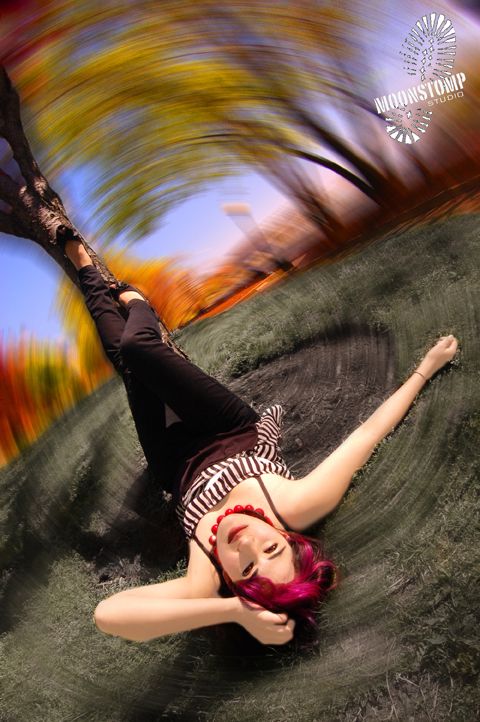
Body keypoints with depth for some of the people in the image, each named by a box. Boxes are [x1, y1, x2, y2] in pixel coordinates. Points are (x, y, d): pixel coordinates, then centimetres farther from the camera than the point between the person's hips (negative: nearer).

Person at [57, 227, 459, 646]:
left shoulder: (206, 586, -41)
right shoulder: (300, 508, -39)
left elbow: (106, 613, -57)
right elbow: (368, 432, -30)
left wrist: (232, 609, -56)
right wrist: (426, 368, -21)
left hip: (180, 462, -1)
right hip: (238, 433, 2)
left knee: (124, 353, 7)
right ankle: (128, 298, 43)